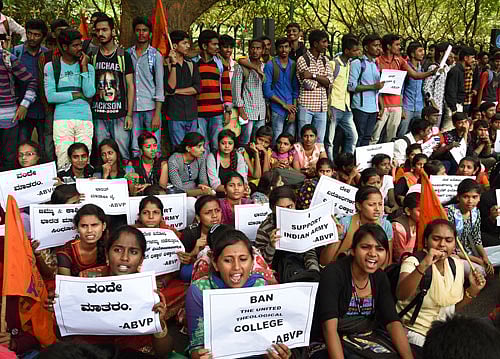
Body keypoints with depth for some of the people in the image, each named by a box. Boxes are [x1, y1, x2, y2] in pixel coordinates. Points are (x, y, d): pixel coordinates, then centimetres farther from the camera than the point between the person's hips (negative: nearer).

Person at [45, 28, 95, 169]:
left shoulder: (88, 67, 13)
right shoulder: (51, 67, 8)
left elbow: (90, 93, -2)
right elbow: (50, 97, -3)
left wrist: (84, 67, -2)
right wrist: (77, 94, -1)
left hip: (85, 119, 2)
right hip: (62, 119, -1)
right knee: (64, 162, -6)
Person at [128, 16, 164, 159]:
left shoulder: (156, 55, 3)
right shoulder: (127, 54, 11)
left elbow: (160, 85, -1)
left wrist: (157, 114, -9)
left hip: (151, 107, -2)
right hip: (132, 108, 3)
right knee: (135, 150, 5)